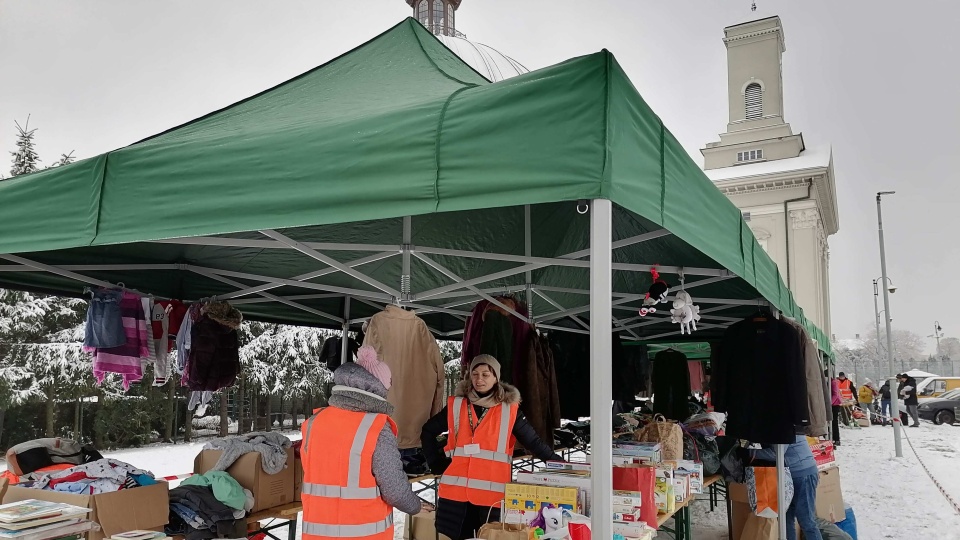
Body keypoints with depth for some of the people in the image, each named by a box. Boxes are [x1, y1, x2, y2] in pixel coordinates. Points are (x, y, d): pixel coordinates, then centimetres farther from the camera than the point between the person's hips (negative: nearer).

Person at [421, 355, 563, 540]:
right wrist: (437, 462, 8)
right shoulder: (456, 405, 8)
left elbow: (533, 441, 5)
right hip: (455, 491, 2)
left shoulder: (509, 409, 4)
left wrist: (557, 463, -6)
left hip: (493, 493, -2)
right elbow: (428, 431, 18)